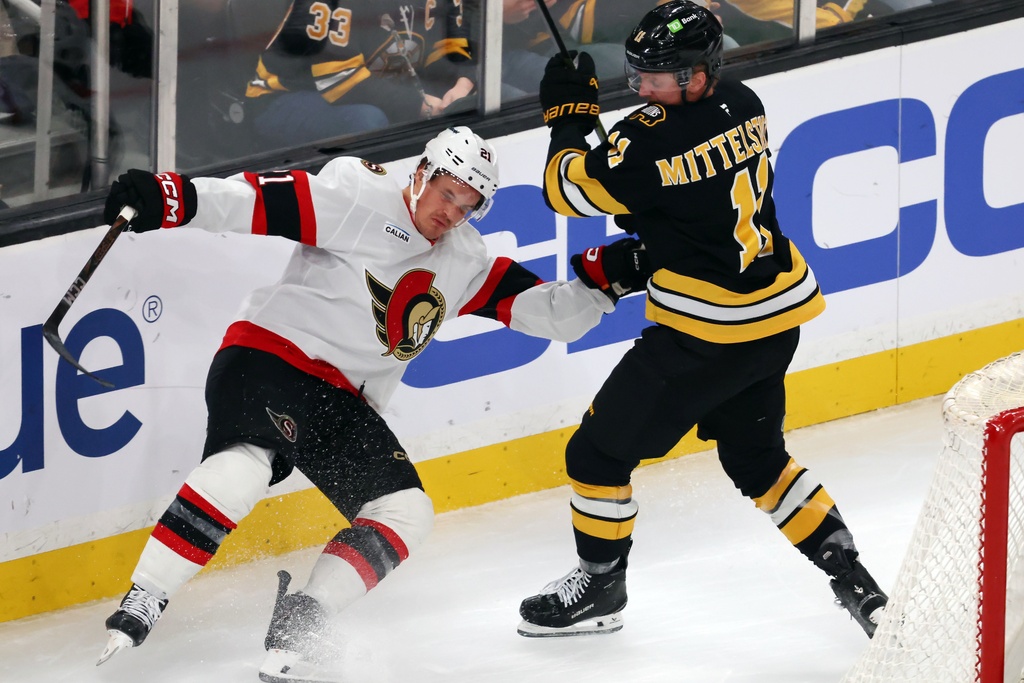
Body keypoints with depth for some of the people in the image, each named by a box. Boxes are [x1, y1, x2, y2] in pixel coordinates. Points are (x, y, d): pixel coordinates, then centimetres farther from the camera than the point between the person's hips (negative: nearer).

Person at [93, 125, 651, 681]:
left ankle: (294, 633, -12)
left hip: (343, 405, 7)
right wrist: (171, 198, -31)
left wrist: (604, 278, -7)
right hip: (267, 357, -7)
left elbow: (549, 314, 10)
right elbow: (257, 200, -18)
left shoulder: (466, 264, 11)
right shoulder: (358, 200, -9)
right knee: (244, 466, -28)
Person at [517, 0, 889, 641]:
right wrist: (644, 246, 15)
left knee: (600, 451, 7)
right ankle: (850, 575, 23)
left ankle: (600, 586, 21)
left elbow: (567, 189, -11)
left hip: (708, 333, -8)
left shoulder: (654, 138, -23)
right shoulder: (744, 105, 2)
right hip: (780, 308, 8)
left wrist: (569, 113, 2)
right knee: (756, 457, 26)